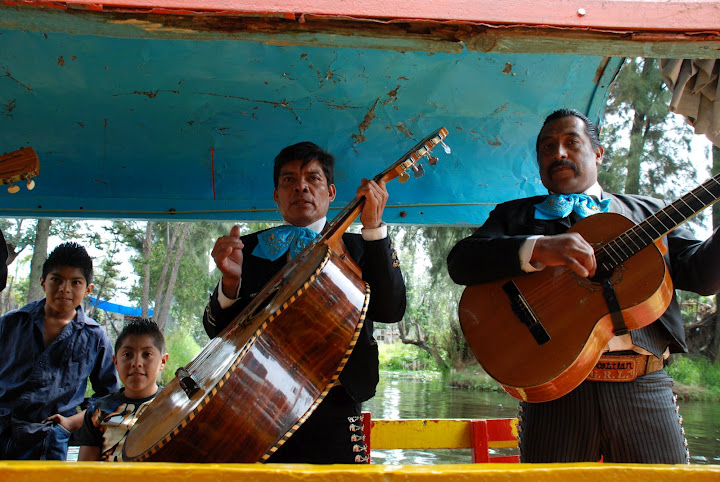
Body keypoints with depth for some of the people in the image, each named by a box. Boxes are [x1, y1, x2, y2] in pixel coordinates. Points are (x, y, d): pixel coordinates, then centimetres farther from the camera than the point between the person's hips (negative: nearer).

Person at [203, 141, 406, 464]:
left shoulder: (355, 248, 7)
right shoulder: (251, 248, 11)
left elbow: (391, 310, -9)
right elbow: (217, 329, 5)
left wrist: (374, 227, -15)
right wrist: (231, 280, -15)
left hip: (331, 408, -1)